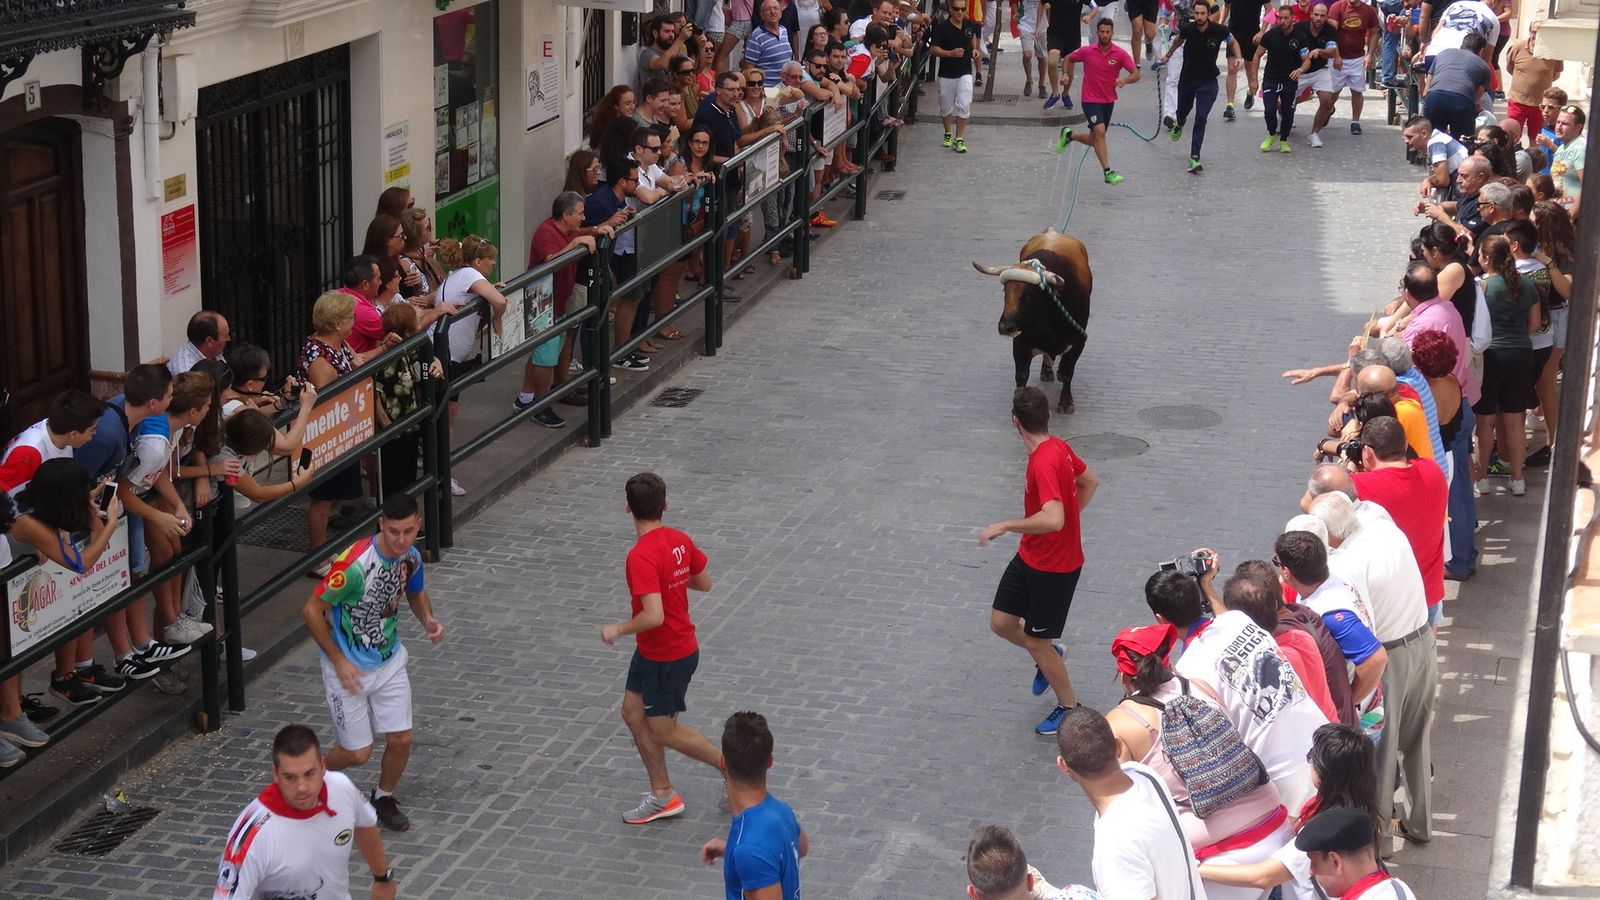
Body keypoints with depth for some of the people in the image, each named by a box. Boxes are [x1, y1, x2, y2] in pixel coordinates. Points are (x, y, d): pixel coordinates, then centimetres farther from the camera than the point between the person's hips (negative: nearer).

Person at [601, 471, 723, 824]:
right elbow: (704, 583, 10)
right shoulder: (679, 540, -3)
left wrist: (617, 629, -19)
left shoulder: (641, 557, -29)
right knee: (633, 712, 17)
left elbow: (653, 616, -35)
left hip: (667, 658, -9)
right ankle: (662, 796, 25)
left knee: (663, 730, 7)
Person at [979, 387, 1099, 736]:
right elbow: (1090, 481, 16)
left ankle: (1069, 707, 26)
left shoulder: (1045, 463, -31)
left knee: (1037, 642, 6)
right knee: (1001, 622, 14)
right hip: (1030, 557, 9)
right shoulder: (1058, 447, -1)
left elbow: (1052, 520, -41)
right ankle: (1051, 655, 40)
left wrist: (1005, 526, -31)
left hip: (1055, 568, -9)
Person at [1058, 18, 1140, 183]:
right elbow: (1069, 59, 12)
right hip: (1090, 100, -3)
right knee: (1100, 132, -22)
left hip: (1108, 101, 3)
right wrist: (1067, 75, -1)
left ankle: (1068, 134, 41)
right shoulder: (1087, 51, -7)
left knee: (1095, 141, 13)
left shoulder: (1120, 54, -8)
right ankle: (1108, 172, -21)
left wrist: (1125, 80, -34)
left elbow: (1136, 74, -14)